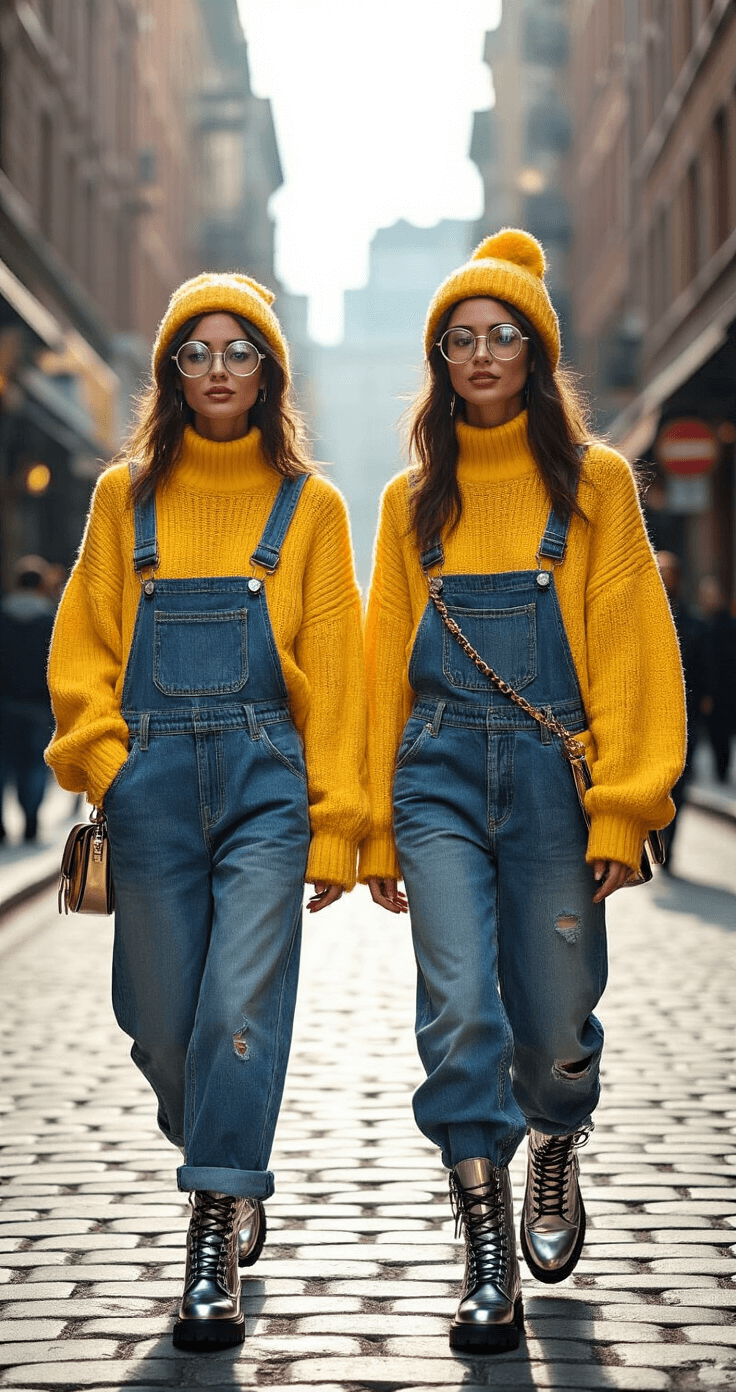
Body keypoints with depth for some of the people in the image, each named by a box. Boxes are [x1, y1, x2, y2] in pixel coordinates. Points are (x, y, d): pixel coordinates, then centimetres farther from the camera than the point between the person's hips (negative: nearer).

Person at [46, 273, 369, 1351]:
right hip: (153, 785, 2)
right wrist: (106, 764, -5)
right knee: (162, 1019, 6)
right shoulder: (127, 496, 11)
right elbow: (82, 648, 11)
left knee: (241, 1003, -13)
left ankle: (213, 1247, -9)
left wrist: (333, 827, -1)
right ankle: (233, 1179, 32)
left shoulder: (308, 504, 6)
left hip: (267, 779, -2)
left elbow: (335, 674, 4)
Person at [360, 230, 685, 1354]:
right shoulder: (414, 499, 12)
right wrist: (376, 827, 9)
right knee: (460, 1010, -11)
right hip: (441, 770, 2)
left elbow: (632, 647, 0)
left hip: (553, 772, -1)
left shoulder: (593, 482, 4)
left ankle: (555, 1157, 37)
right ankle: (489, 1265, -5)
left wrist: (622, 807, -8)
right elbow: (387, 660, 13)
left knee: (554, 1020, 4)